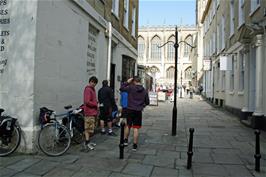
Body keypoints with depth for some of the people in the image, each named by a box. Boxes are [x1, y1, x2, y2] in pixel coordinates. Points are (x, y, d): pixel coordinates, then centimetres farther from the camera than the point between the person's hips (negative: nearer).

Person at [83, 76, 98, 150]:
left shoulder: (92, 89, 15)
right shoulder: (88, 89, -15)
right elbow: (87, 101, -23)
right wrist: (96, 104, -13)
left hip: (93, 112, 10)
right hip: (89, 112, -10)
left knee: (90, 128, 16)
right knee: (88, 128, -3)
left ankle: (88, 142, 25)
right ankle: (87, 143, 5)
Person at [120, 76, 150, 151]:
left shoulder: (131, 88, -9)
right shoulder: (144, 91, 2)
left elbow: (121, 88, 0)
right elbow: (147, 102, 8)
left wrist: (127, 82, 5)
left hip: (130, 110, -1)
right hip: (138, 111, 1)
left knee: (128, 126, 18)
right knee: (136, 128, 5)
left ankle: (126, 140, 30)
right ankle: (135, 145, 10)